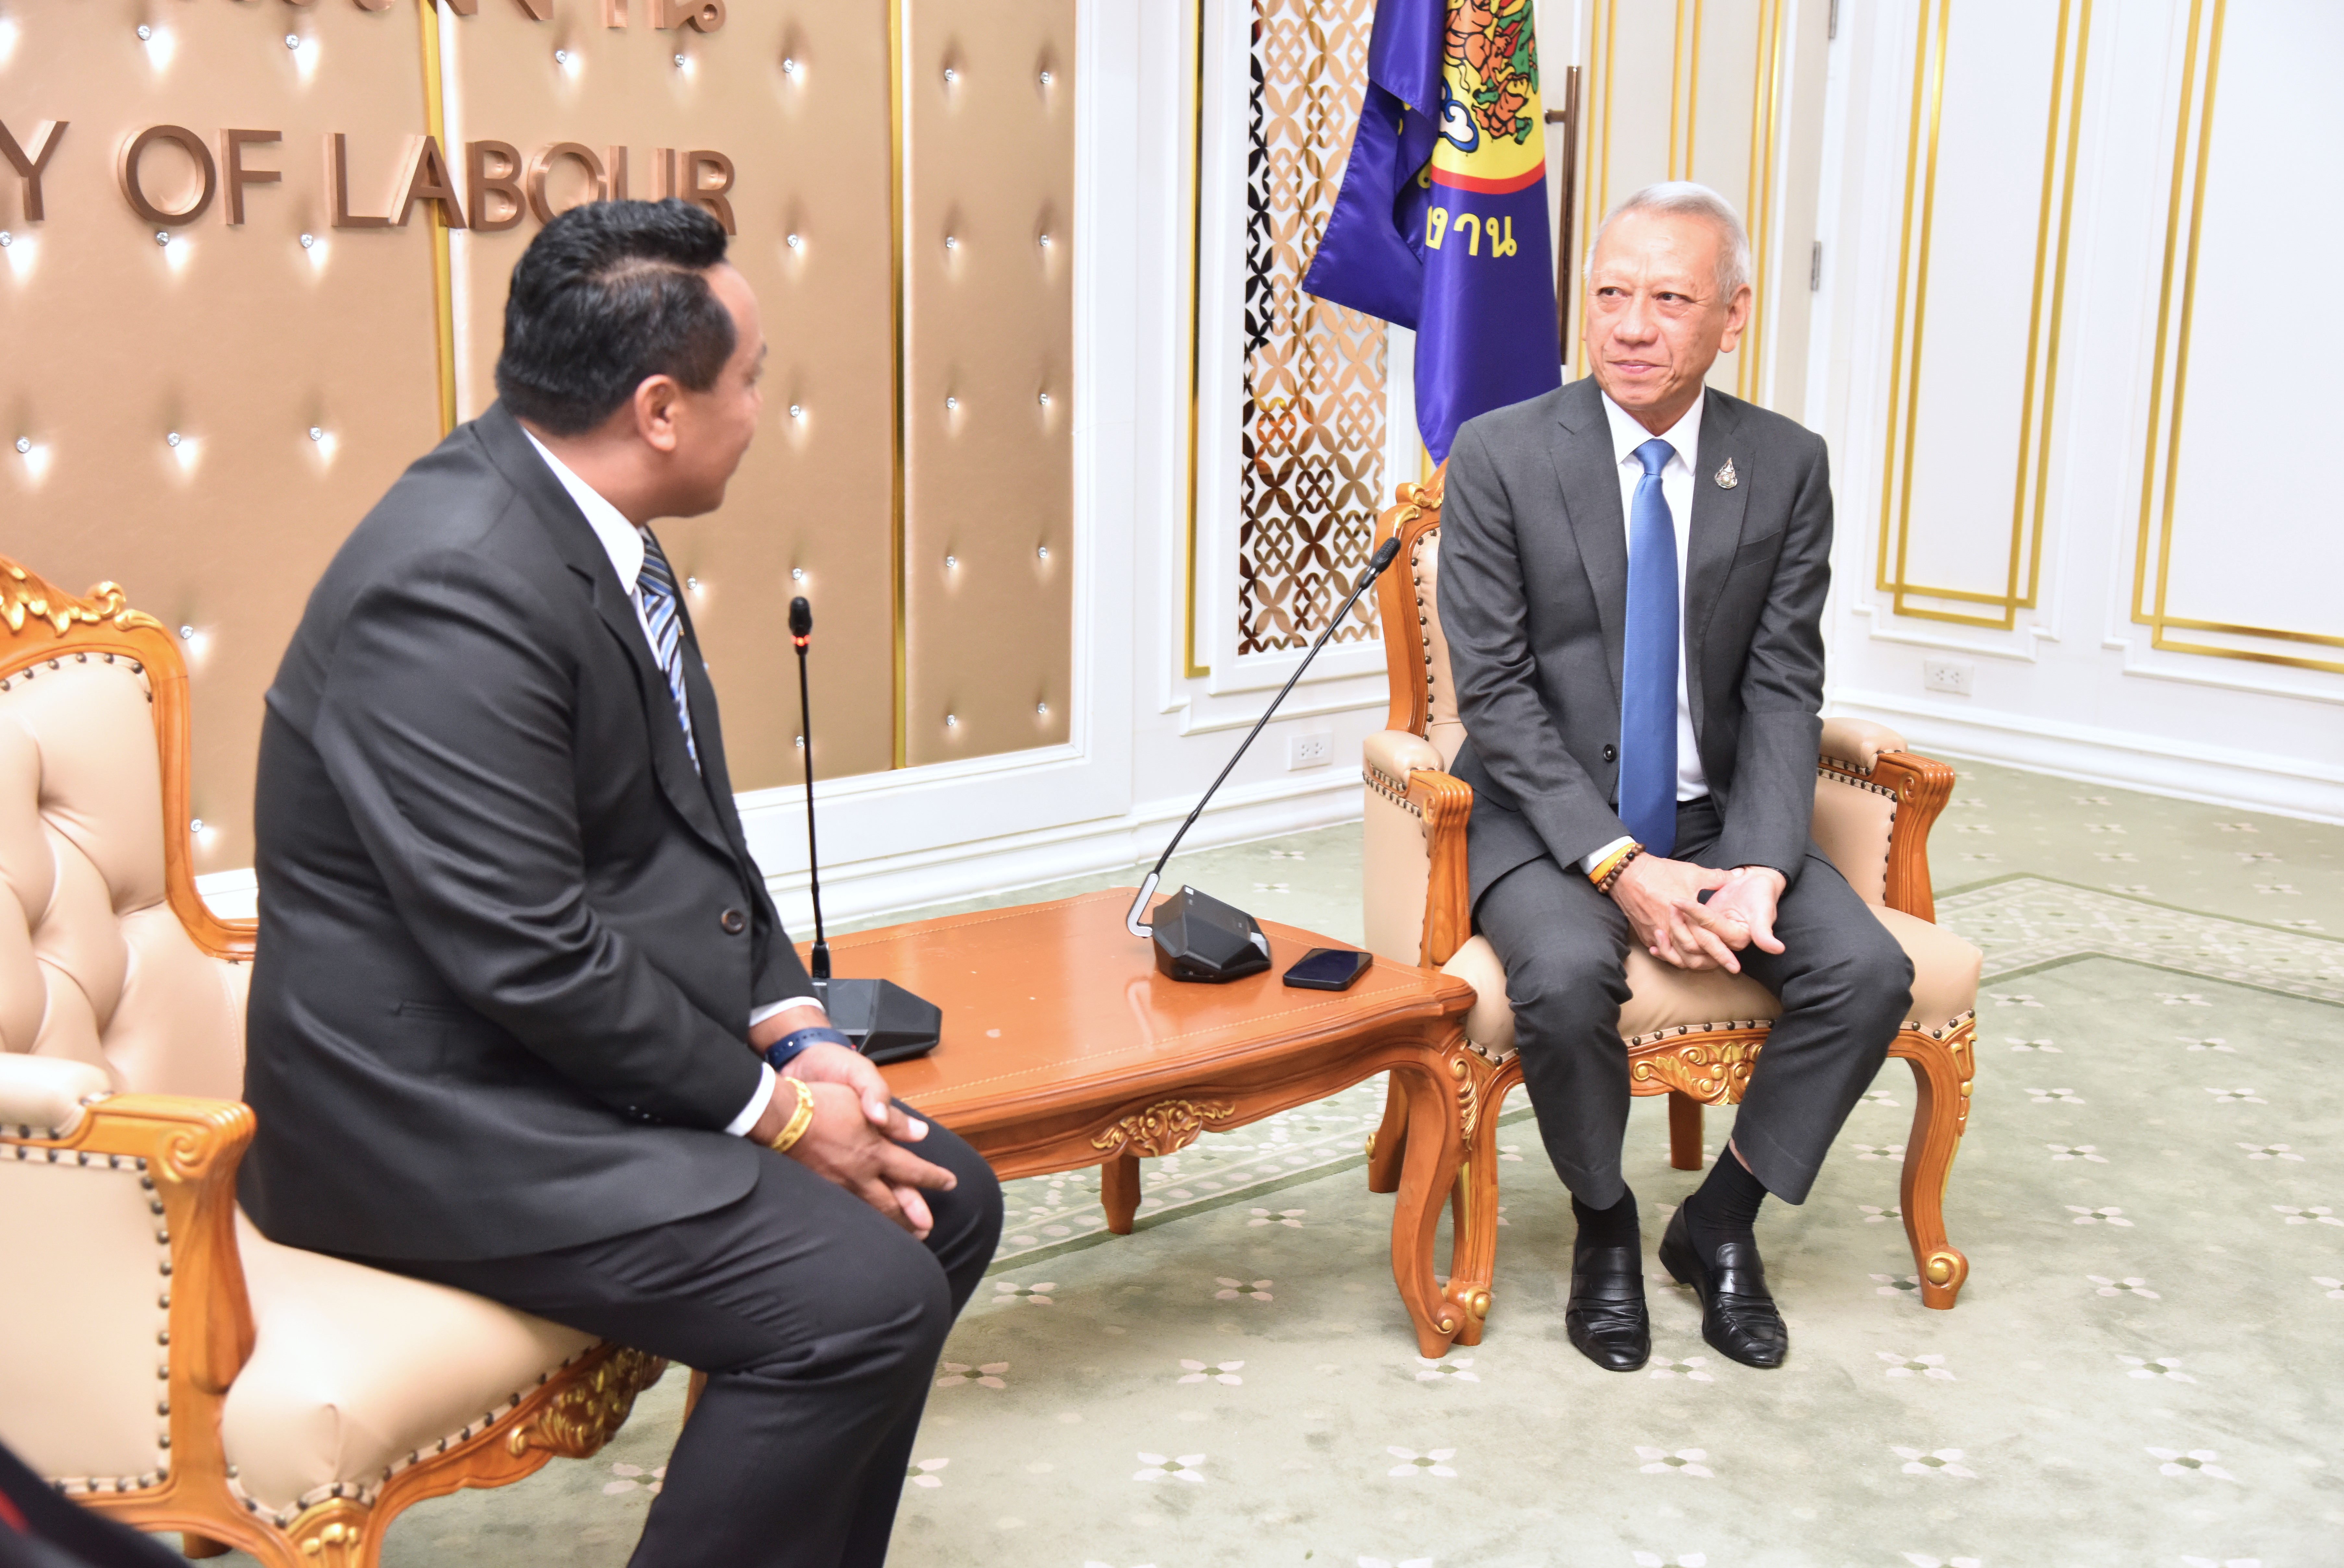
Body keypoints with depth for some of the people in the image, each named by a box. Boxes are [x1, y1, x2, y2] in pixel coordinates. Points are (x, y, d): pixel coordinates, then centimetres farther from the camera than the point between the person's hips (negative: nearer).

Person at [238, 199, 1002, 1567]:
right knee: (863, 1295, -21)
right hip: (444, 1110, -10)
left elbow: (691, 826, 13)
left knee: (946, 1203, 8)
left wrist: (795, 1031, 1)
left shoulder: (587, 524, 5)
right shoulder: (458, 585, -25)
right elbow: (529, 959, -26)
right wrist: (770, 1104, -15)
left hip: (585, 1057, 10)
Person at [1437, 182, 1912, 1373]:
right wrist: (1619, 866, -21)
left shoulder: (1787, 467, 1)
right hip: (1547, 817, -3)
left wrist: (1760, 869, -18)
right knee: (1566, 979, -32)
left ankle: (1720, 1221, 5)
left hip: (1717, 816, 3)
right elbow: (1497, 692, -11)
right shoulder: (1500, 455, -7)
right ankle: (1603, 1226, -1)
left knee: (1869, 971, -20)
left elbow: (1783, 691, -1)